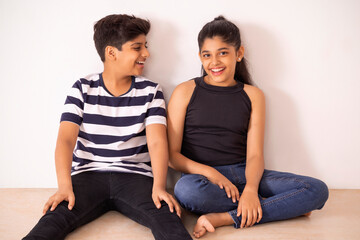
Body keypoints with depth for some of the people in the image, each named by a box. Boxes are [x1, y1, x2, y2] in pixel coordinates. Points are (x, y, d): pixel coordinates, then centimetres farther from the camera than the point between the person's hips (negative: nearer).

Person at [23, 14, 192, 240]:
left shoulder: (150, 91, 7)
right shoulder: (83, 89, 6)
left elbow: (157, 141, -5)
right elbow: (66, 139, -4)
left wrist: (159, 186, -24)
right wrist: (64, 186, -22)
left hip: (134, 177, 0)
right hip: (88, 175, 0)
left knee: (166, 215, -31)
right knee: (56, 216, -29)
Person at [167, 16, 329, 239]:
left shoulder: (253, 95, 10)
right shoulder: (185, 92, 3)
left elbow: (255, 154, 1)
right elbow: (172, 154, -2)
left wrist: (250, 188, -20)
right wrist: (209, 172, -18)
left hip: (242, 174, 3)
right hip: (201, 174, -2)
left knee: (318, 190, -14)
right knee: (186, 189, -39)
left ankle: (225, 218, -23)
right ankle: (281, 207, -18)